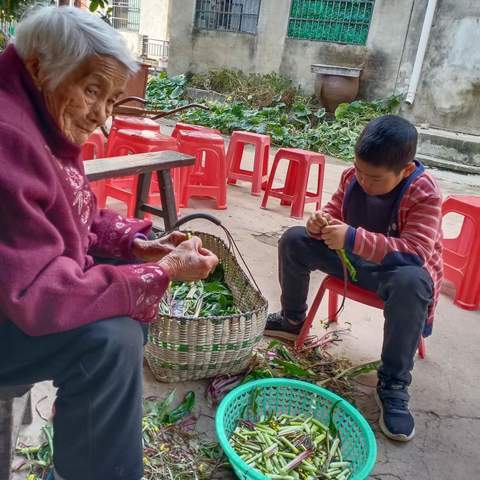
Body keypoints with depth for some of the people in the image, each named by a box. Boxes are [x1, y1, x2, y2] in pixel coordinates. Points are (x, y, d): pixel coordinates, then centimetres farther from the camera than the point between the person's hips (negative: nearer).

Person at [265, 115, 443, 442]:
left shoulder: (425, 194, -25)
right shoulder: (353, 176, -10)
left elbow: (416, 252, -34)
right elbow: (335, 213, 5)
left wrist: (353, 238, -44)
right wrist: (321, 223, -22)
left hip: (398, 269, -5)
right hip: (353, 257, 6)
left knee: (411, 282, -41)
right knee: (294, 241, -4)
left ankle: (393, 384, -23)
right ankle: (293, 320, 18)